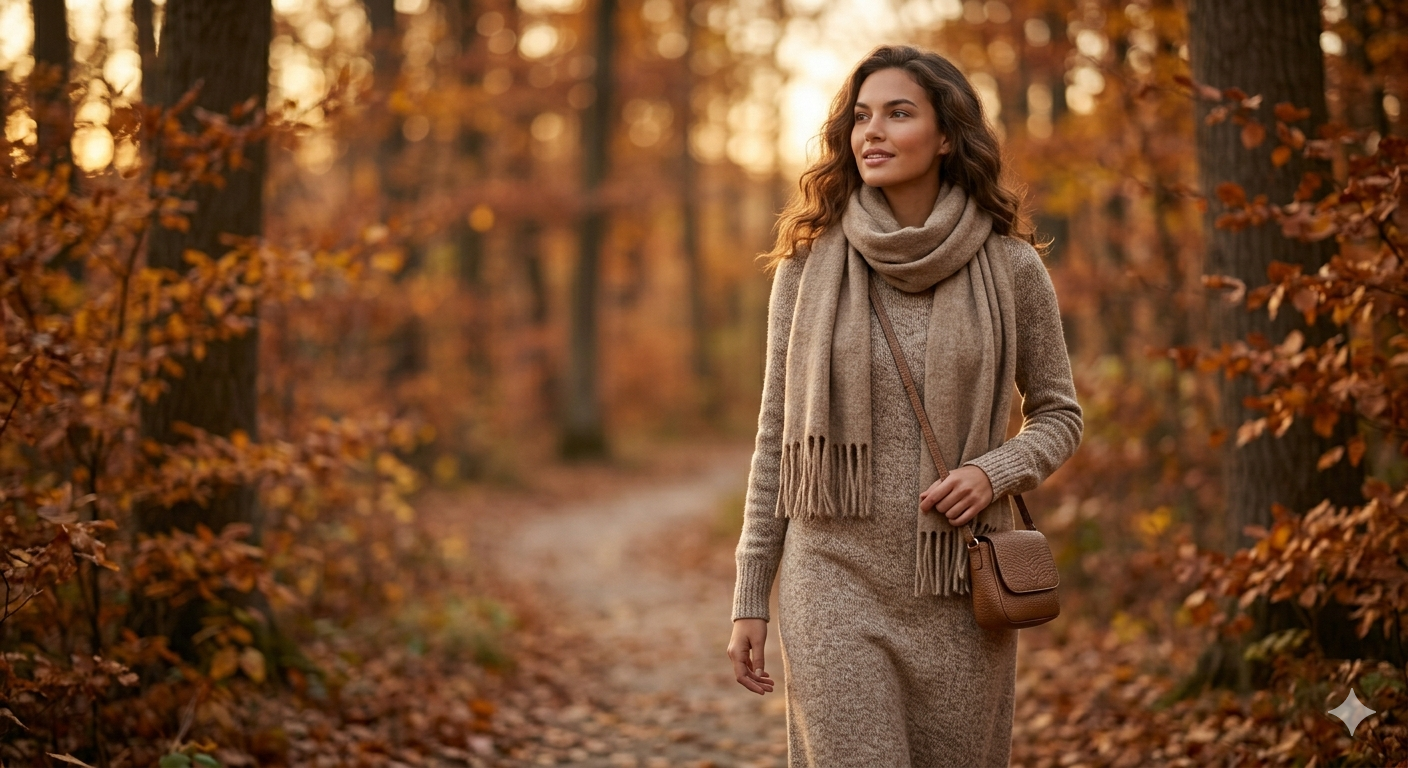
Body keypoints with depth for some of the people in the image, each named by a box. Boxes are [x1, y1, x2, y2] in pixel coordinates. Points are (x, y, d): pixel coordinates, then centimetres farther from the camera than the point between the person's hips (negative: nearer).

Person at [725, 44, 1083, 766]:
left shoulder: (1009, 268, -1)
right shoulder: (810, 262, 1)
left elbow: (1058, 415, 10)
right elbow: (775, 434, 5)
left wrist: (994, 471, -12)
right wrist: (750, 599, 3)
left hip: (958, 586, 1)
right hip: (836, 578, -1)